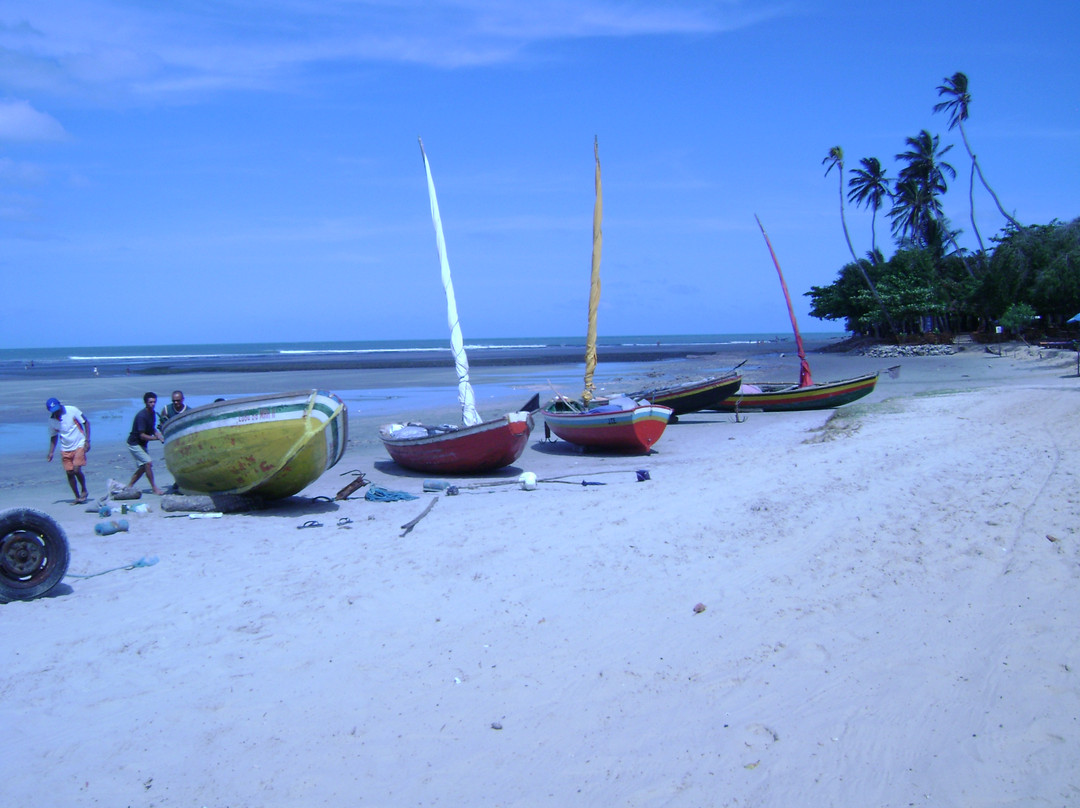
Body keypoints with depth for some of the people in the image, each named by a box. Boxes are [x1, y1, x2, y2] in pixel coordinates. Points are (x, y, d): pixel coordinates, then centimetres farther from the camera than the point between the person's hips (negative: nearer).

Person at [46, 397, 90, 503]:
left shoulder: (72, 410, -12)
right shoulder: (51, 420, -1)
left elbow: (86, 422, -4)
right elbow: (53, 437, 12)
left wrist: (87, 441, -10)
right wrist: (51, 453, 5)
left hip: (79, 445, -4)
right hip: (65, 449, 4)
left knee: (77, 470, -16)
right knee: (69, 473, 1)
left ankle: (84, 490, 9)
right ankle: (77, 497, 13)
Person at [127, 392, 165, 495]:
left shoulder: (152, 413, 3)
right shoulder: (141, 416, -25)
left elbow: (152, 429, 17)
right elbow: (142, 436, -26)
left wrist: (159, 435, -1)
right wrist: (157, 438, -26)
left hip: (141, 444, 9)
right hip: (134, 443, -9)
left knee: (143, 467, 11)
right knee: (148, 463, -17)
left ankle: (129, 486, 22)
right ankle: (154, 488, -9)